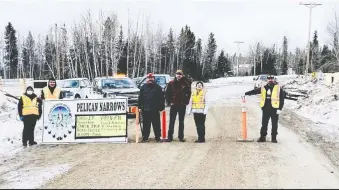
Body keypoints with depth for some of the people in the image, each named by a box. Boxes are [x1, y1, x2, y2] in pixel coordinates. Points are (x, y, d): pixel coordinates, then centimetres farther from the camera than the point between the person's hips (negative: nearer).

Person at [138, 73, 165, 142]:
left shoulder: (158, 87, 6)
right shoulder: (143, 87, 9)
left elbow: (161, 98, 3)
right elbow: (140, 98, 7)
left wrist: (161, 107, -2)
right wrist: (139, 107, 1)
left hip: (155, 110, 0)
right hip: (145, 110, 1)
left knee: (156, 125, 4)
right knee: (146, 125, 5)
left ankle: (158, 137, 12)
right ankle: (145, 137, 13)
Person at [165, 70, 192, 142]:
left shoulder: (185, 83, 0)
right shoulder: (171, 83, 1)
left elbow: (189, 93, 5)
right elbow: (167, 93, 4)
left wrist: (186, 101, -2)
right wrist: (169, 101, -2)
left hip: (182, 105, 0)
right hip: (173, 104, 0)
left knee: (181, 121, 8)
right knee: (171, 121, 1)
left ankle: (181, 137, 14)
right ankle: (170, 137, 3)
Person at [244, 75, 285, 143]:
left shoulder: (278, 88, -2)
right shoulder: (263, 88, 9)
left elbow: (282, 99, -3)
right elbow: (254, 91, 9)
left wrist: (280, 109, -9)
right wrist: (246, 93, -1)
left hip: (274, 109, -3)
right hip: (265, 109, 3)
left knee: (274, 124, 4)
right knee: (264, 124, 7)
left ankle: (274, 138, 13)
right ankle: (262, 137, 15)